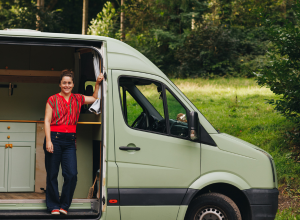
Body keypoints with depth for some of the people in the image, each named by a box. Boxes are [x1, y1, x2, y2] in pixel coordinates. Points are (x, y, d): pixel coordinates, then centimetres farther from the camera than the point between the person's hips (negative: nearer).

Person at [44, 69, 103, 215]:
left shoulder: (77, 99, 13)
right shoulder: (53, 100, 3)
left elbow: (94, 98, 29)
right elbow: (47, 121, -1)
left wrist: (97, 83, 15)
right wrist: (48, 140, -10)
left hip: (70, 140, 3)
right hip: (54, 138, -3)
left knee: (71, 174, -7)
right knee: (52, 174, 1)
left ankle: (64, 205, 9)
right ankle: (53, 206, 12)